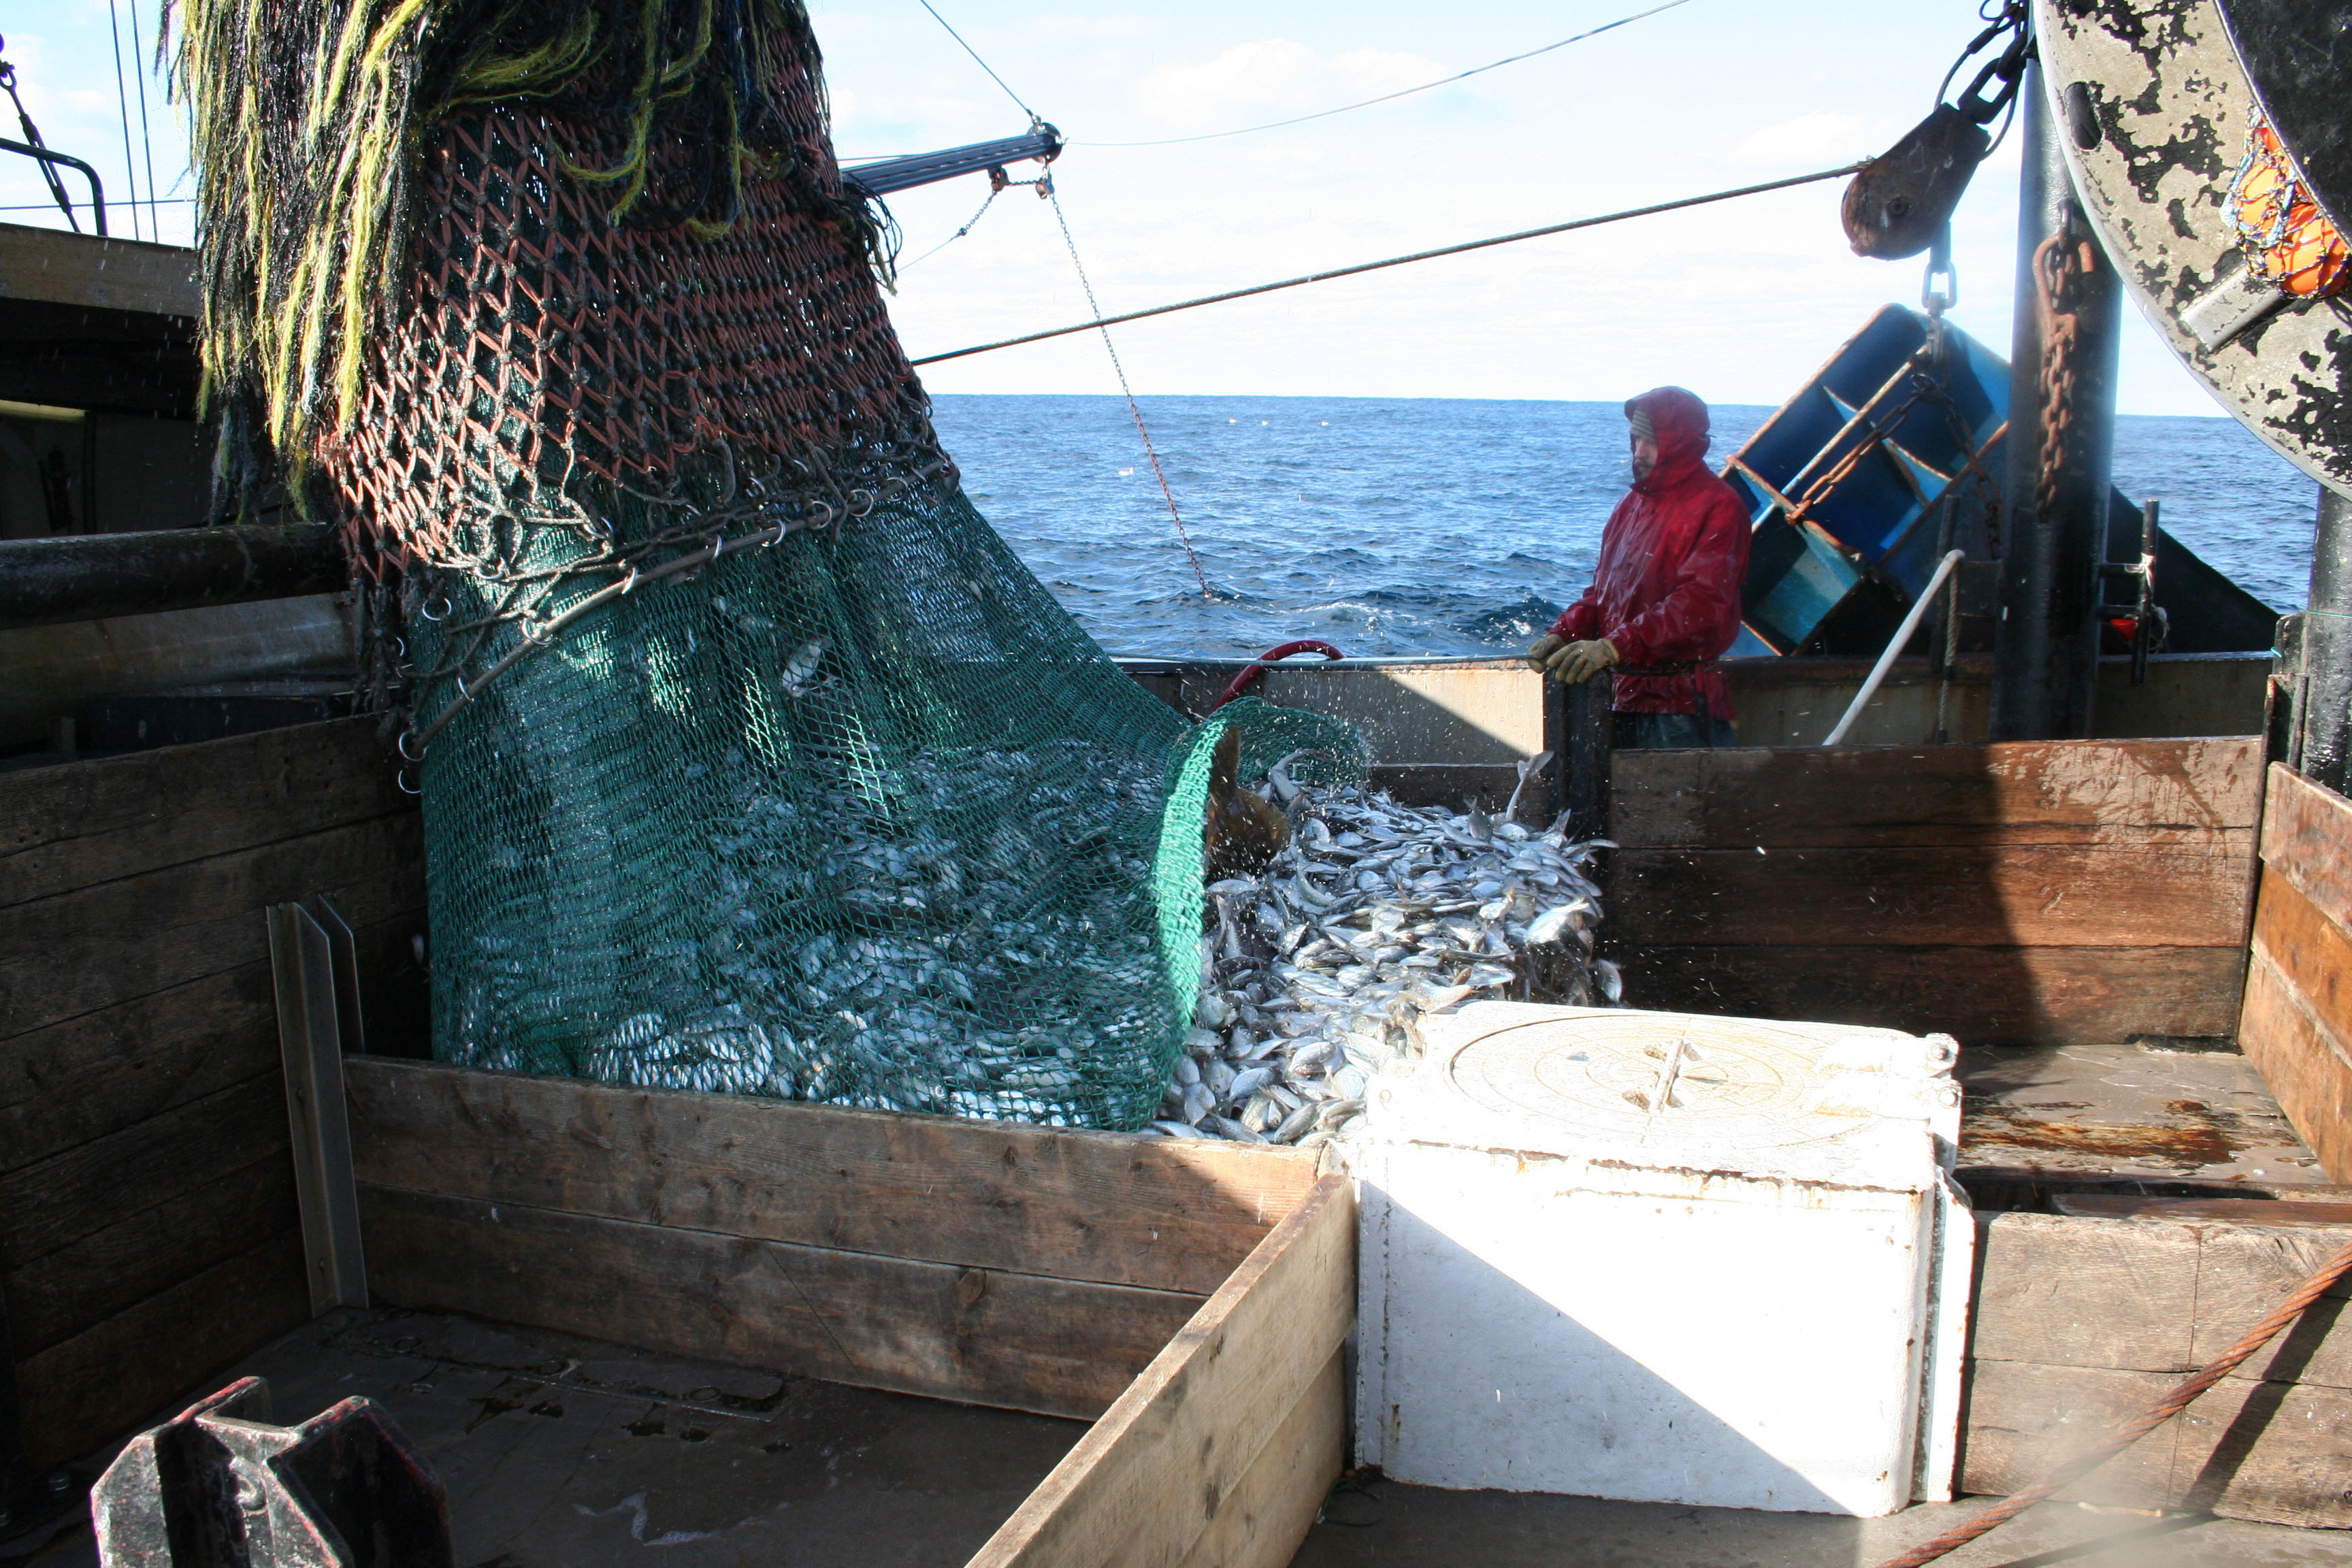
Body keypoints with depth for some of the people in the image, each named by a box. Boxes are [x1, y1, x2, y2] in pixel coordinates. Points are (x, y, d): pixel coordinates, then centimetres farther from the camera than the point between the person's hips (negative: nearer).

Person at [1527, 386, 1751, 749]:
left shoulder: (1718, 508, -8)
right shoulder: (1632, 504, 17)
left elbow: (1701, 603, -21)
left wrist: (1615, 646, -30)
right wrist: (1565, 633, 0)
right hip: (1624, 694, 7)